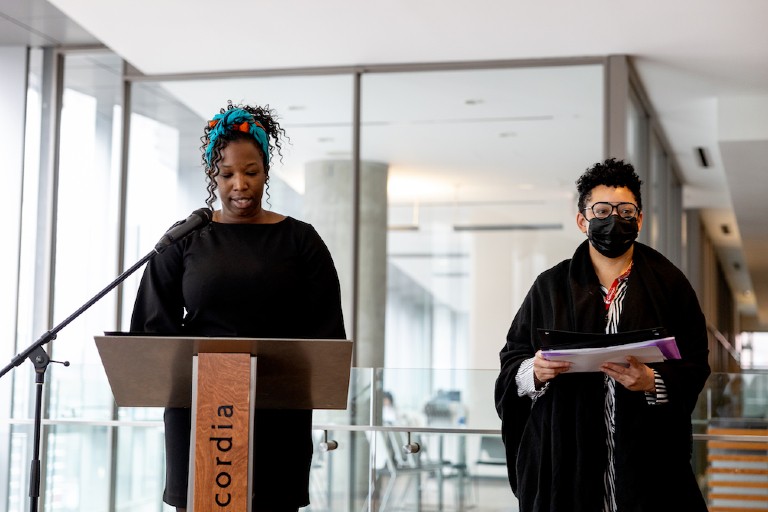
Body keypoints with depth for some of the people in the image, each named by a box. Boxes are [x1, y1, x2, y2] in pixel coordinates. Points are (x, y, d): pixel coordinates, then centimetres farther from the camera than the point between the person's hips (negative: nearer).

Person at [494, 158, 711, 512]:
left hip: (648, 457, 0)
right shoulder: (550, 287, 8)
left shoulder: (669, 284, 6)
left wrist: (653, 381, -19)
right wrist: (534, 371, -16)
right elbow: (511, 360, 6)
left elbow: (695, 367, -1)